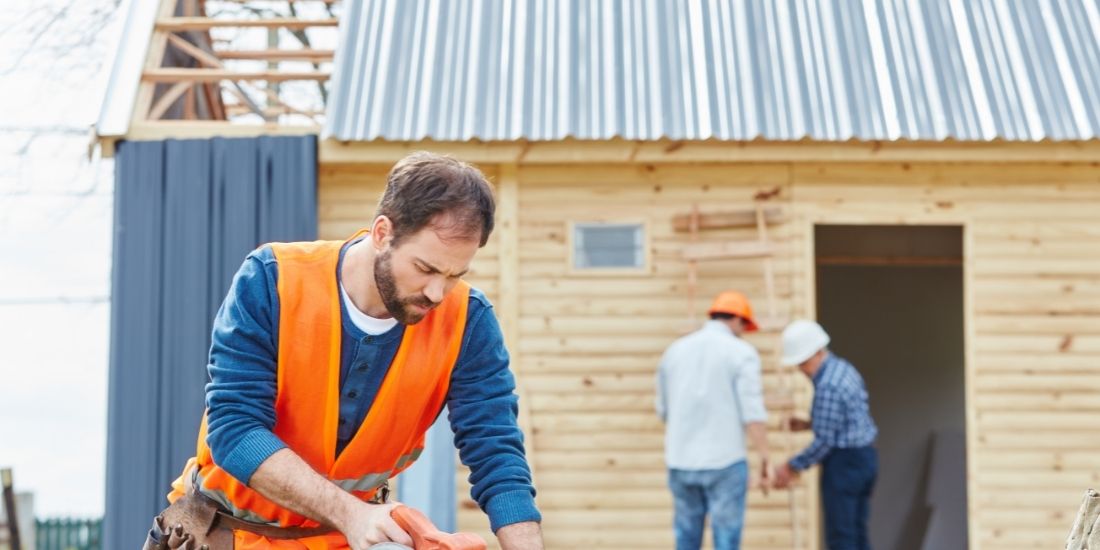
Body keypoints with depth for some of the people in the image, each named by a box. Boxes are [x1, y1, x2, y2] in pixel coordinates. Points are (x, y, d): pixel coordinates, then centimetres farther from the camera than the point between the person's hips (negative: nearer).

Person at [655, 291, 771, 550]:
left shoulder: (675, 350, 10)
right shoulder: (741, 353, -5)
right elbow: (752, 413, -14)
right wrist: (765, 461, -11)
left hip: (681, 463, 5)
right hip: (724, 463, -5)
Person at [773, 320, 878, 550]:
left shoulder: (828, 385, -21)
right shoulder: (844, 369, 10)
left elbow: (825, 441, -20)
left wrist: (792, 467, -10)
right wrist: (808, 424, 11)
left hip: (844, 463, -10)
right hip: (864, 457, 10)